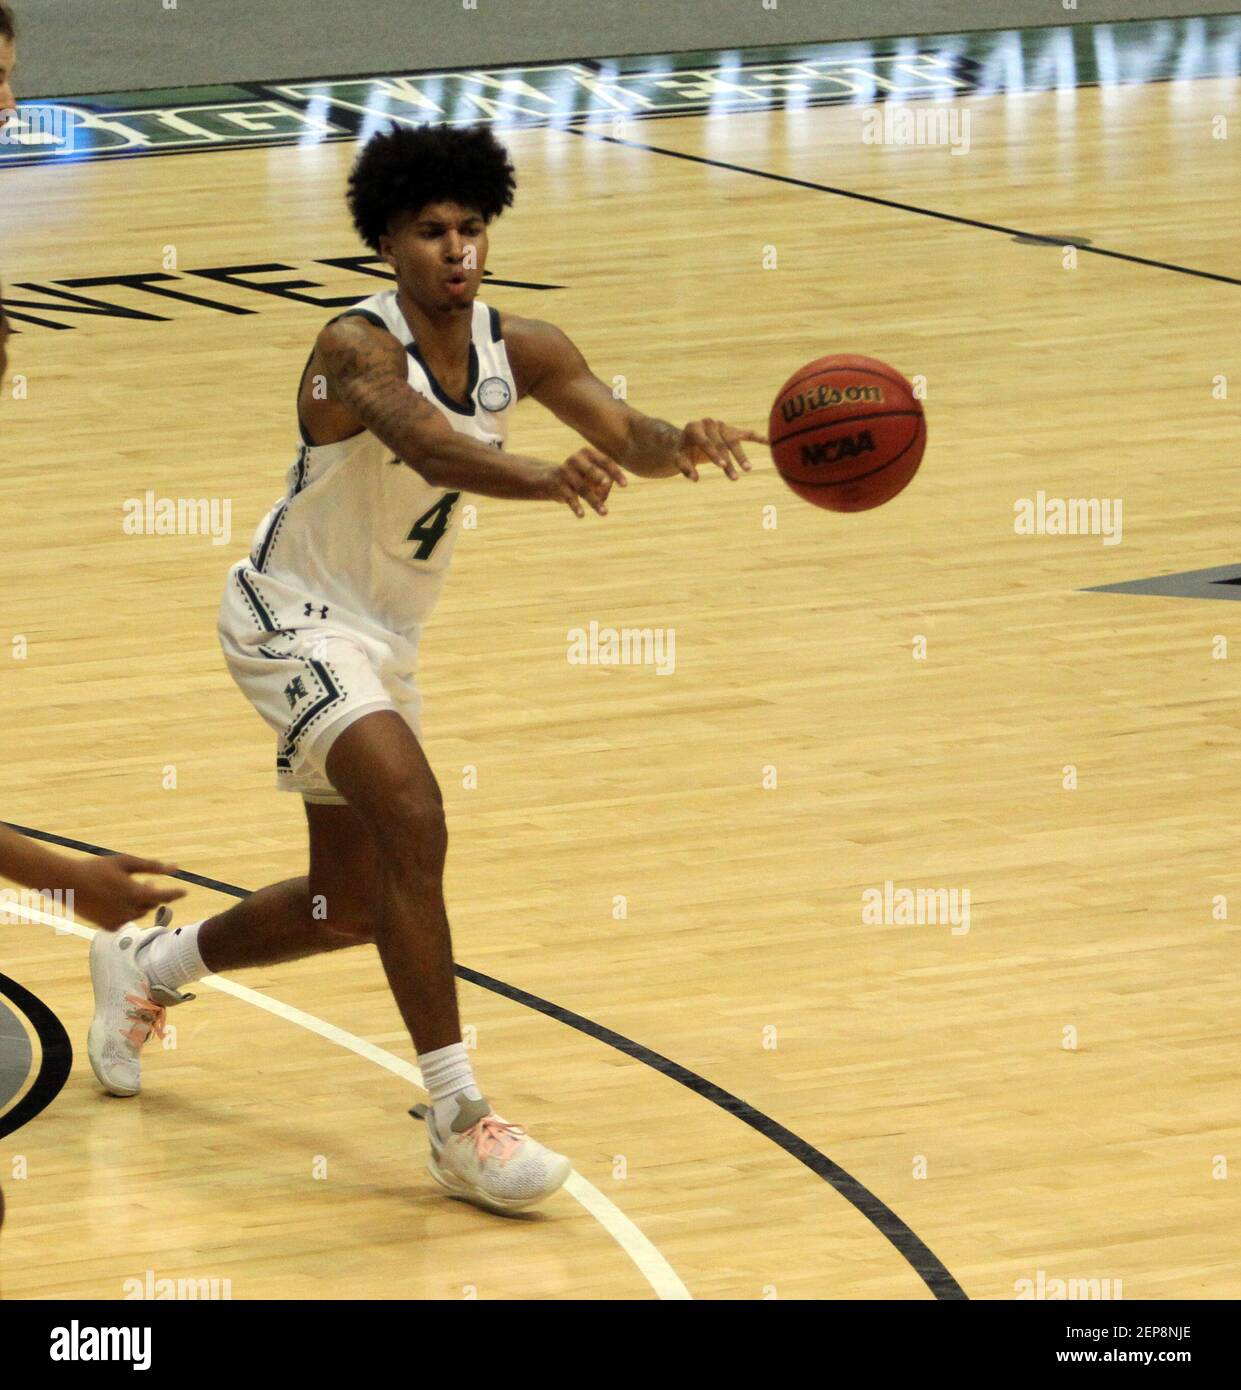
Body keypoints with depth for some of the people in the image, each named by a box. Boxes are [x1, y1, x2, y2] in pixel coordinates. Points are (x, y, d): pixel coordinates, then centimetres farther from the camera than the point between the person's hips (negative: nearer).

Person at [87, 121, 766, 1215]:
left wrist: (677, 445, -45)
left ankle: (148, 964, 44)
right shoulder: (357, 348, -25)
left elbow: (622, 432, -20)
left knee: (353, 905, 18)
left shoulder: (518, 349, -6)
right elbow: (424, 444, -46)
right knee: (411, 814, -30)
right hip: (294, 617, -8)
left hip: (384, 637, 8)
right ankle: (459, 1122, -28)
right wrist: (541, 478, -65)